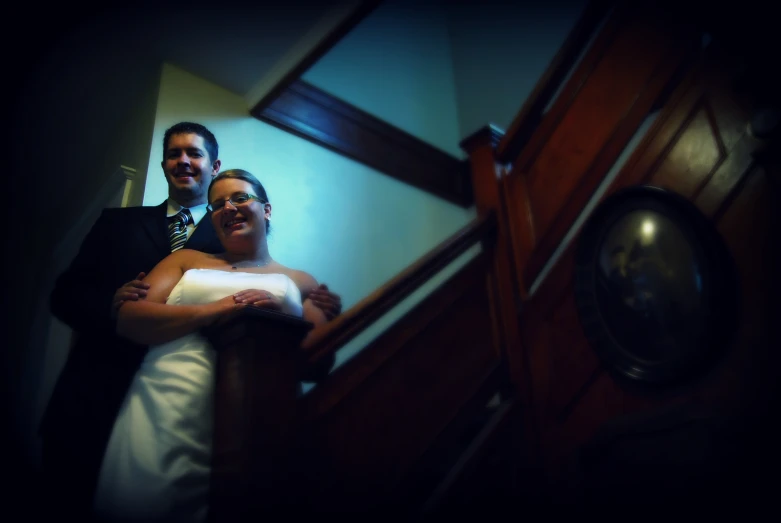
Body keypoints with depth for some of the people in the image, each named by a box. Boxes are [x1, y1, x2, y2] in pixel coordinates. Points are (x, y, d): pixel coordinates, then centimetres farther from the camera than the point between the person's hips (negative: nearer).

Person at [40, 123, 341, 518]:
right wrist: (109, 305, -14)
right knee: (73, 502, 9)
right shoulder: (118, 223, 12)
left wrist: (312, 308, -21)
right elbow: (64, 294, 7)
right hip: (94, 401, 2)